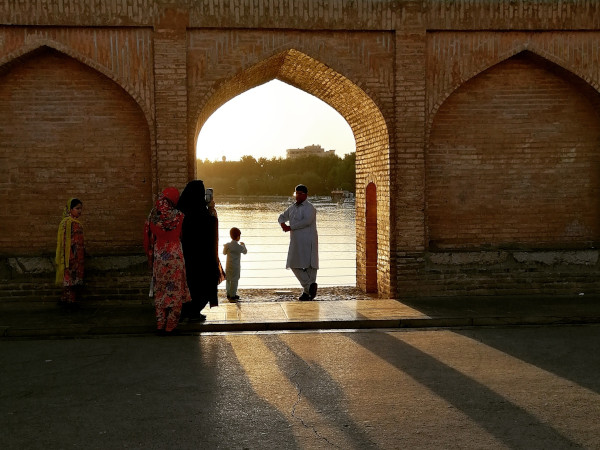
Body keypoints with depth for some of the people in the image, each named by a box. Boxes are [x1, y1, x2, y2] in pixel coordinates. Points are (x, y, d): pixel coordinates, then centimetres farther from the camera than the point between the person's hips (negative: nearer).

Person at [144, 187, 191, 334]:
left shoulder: (153, 217, -3)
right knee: (175, 291, 8)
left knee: (160, 290, 11)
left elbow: (148, 239, 5)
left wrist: (150, 258, 15)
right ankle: (170, 325, 11)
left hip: (158, 257, 2)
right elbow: (183, 236, 3)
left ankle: (160, 324, 13)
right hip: (175, 256, -2)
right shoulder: (179, 216, -9)